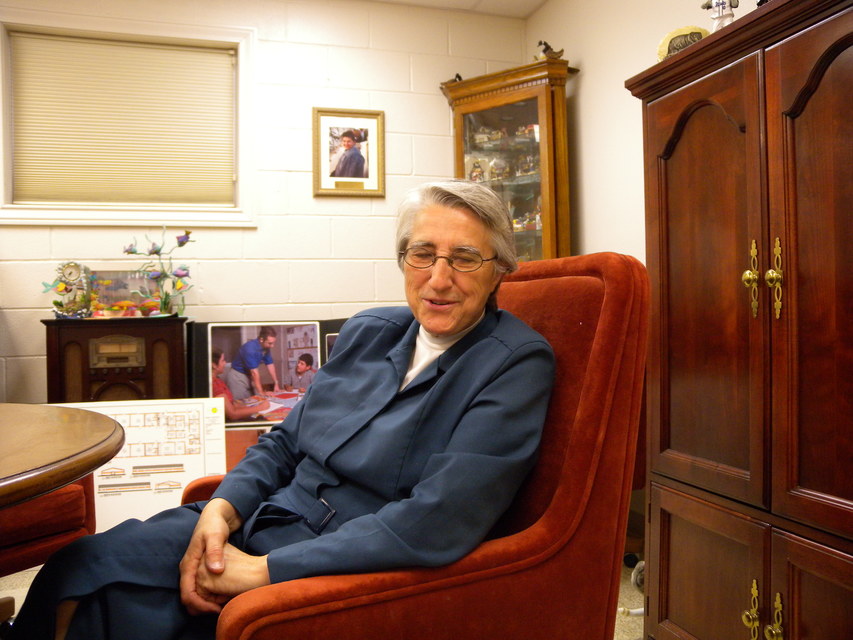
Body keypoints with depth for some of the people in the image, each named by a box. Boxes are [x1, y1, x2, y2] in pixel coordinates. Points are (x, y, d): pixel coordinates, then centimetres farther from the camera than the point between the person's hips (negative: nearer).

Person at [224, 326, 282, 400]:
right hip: (238, 377, -7)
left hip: (250, 376, 7)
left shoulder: (266, 348, -7)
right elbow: (254, 372, -29)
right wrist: (261, 393, -27)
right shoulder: (250, 349, -30)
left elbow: (270, 365, 1)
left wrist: (276, 384, -1)